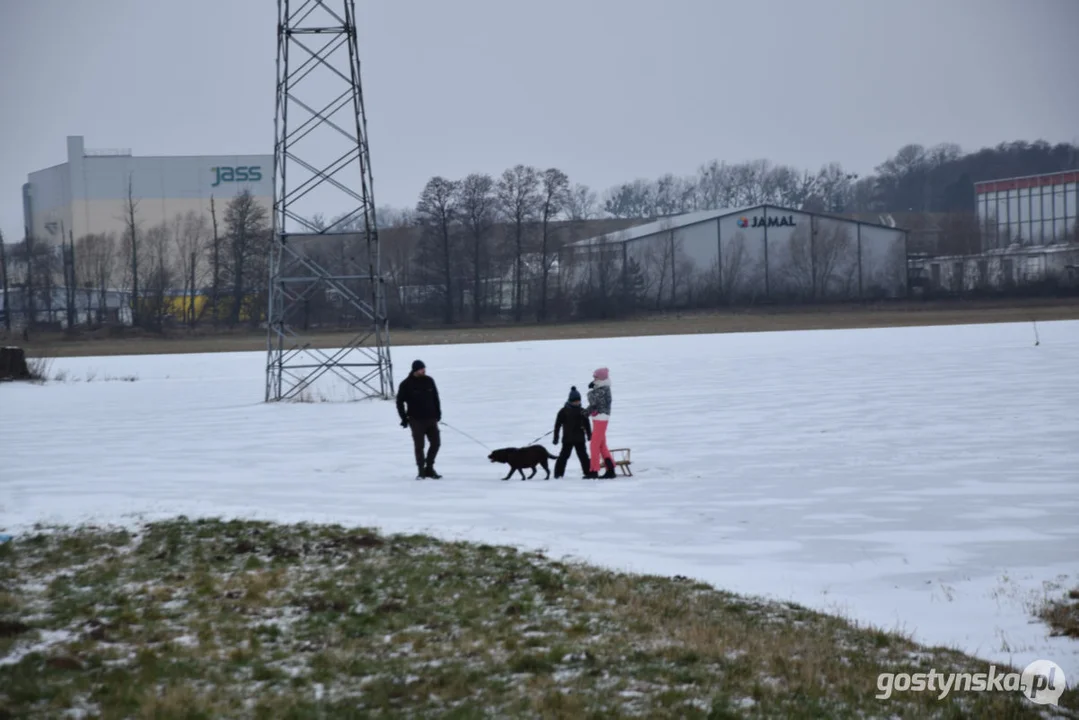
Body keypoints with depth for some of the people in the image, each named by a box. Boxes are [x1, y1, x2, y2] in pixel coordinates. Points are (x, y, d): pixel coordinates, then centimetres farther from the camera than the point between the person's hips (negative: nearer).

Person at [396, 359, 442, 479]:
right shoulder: (406, 384, -8)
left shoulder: (429, 381, 5)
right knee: (419, 446, -2)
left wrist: (438, 413, 12)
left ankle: (429, 468, 17)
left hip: (431, 418, 4)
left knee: (436, 443, 3)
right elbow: (400, 402, -2)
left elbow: (435, 397, 14)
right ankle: (421, 470, 7)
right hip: (416, 420, -4)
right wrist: (404, 418, -6)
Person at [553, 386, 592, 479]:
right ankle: (558, 473, 1)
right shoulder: (564, 411, -2)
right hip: (567, 439, -3)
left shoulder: (582, 411, 8)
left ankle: (588, 472, 7)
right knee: (564, 455, -4)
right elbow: (557, 425, -1)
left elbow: (587, 424, 15)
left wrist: (589, 435, 11)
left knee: (583, 455, 3)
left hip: (580, 439, 3)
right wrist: (556, 437, -4)